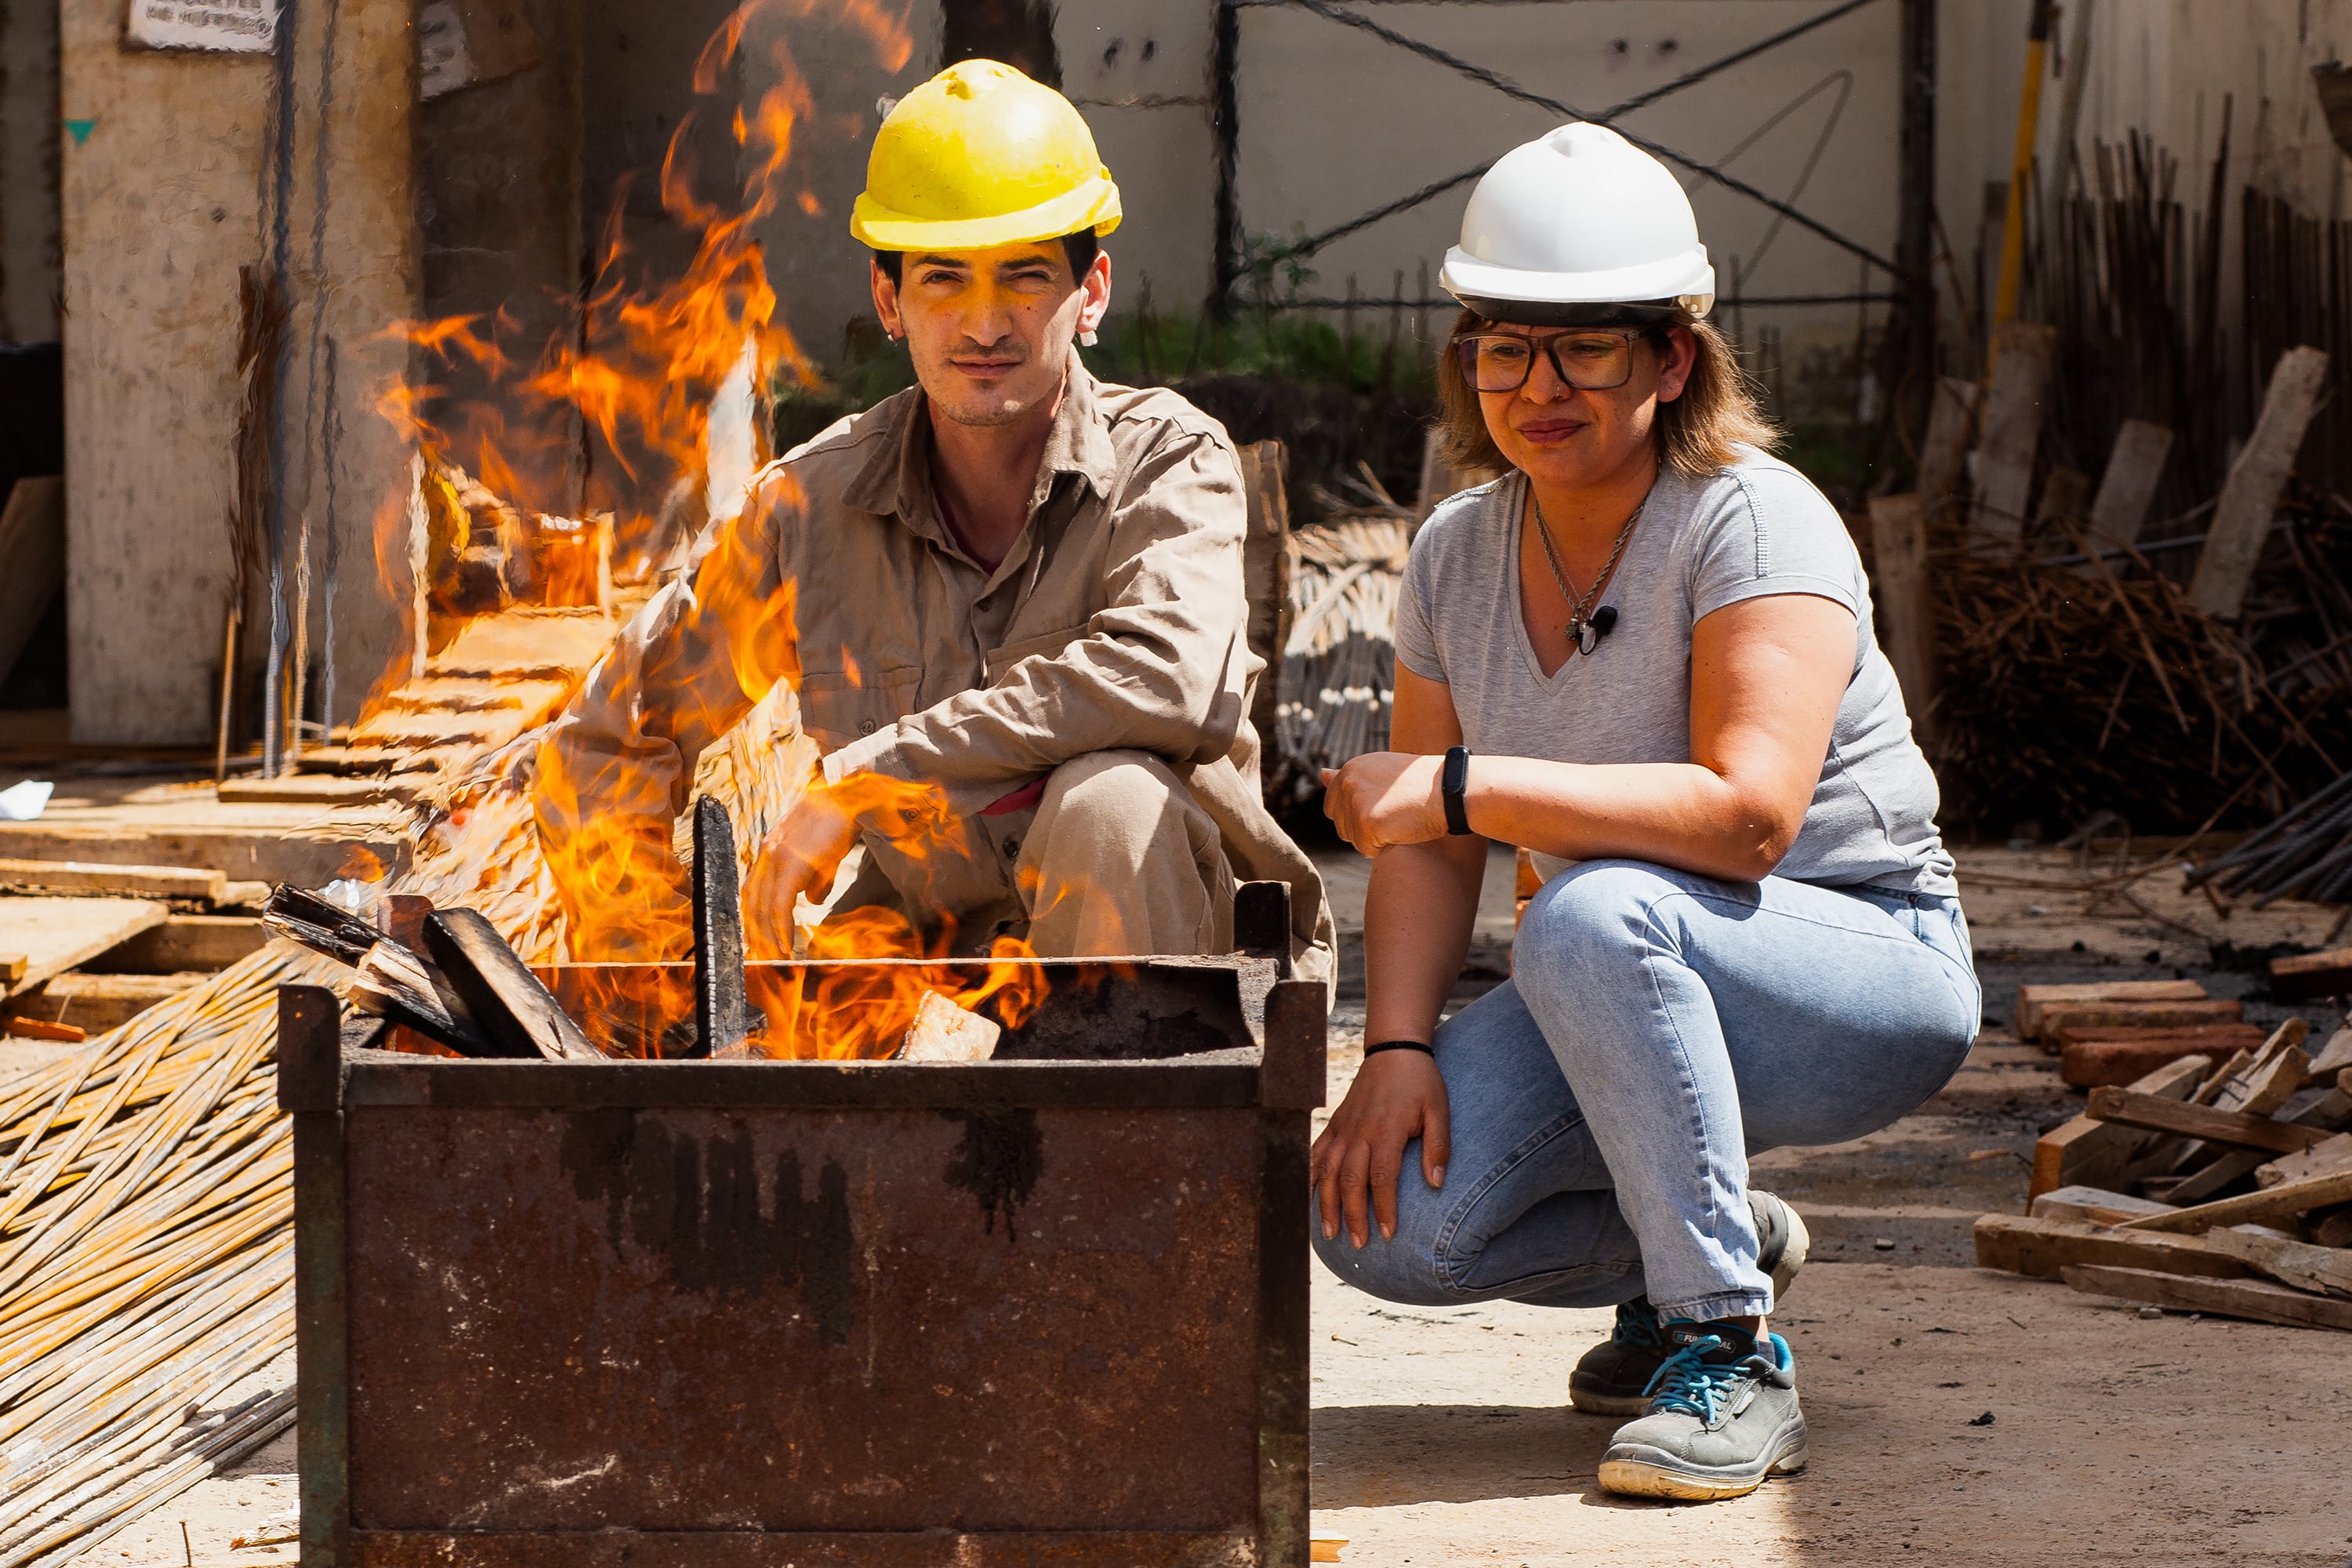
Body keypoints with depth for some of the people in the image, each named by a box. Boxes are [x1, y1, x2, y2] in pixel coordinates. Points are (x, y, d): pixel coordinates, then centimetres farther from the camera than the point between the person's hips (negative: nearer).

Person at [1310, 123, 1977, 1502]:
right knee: (1380, 1218, -18)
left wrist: (1463, 787, -34)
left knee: (1594, 915, -38)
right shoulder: (1457, 557, 2)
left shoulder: (1755, 523, -18)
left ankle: (1736, 1361, -24)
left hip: (1871, 976, -6)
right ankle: (1722, 1244, 10)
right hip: (1637, 997, 6)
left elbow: (1750, 812, -32)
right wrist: (1398, 1049, -15)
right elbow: (1427, 848, 2)